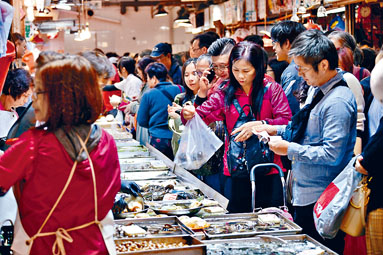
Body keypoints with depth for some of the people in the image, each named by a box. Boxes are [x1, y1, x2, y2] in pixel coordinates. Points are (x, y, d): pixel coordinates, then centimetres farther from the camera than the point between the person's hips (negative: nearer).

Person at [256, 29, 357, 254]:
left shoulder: (338, 102, -20)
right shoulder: (320, 92, 11)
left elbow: (332, 154, -25)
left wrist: (290, 149, -19)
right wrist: (276, 130, 10)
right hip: (305, 195, 10)